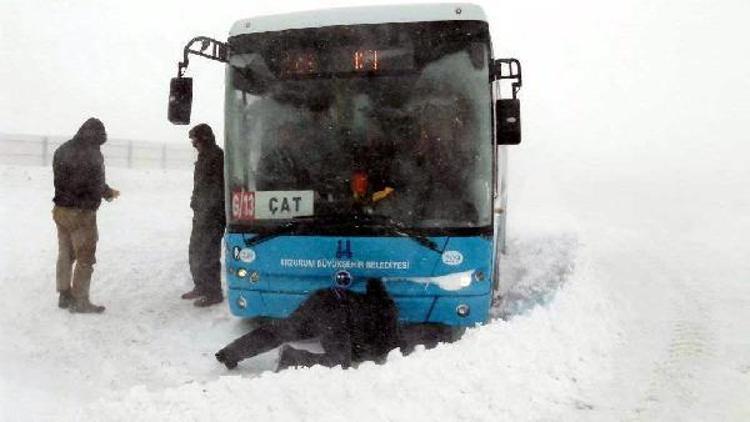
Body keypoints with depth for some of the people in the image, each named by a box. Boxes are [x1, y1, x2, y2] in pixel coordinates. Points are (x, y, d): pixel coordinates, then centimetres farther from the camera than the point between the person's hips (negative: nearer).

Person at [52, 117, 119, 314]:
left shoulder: (62, 150, 8)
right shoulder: (92, 154, -16)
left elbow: (59, 179, 13)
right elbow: (96, 185, -16)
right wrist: (109, 192, 6)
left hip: (60, 210, 8)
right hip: (82, 214, -8)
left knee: (65, 254, 18)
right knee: (85, 258, 2)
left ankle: (64, 295, 28)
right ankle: (80, 302, 6)